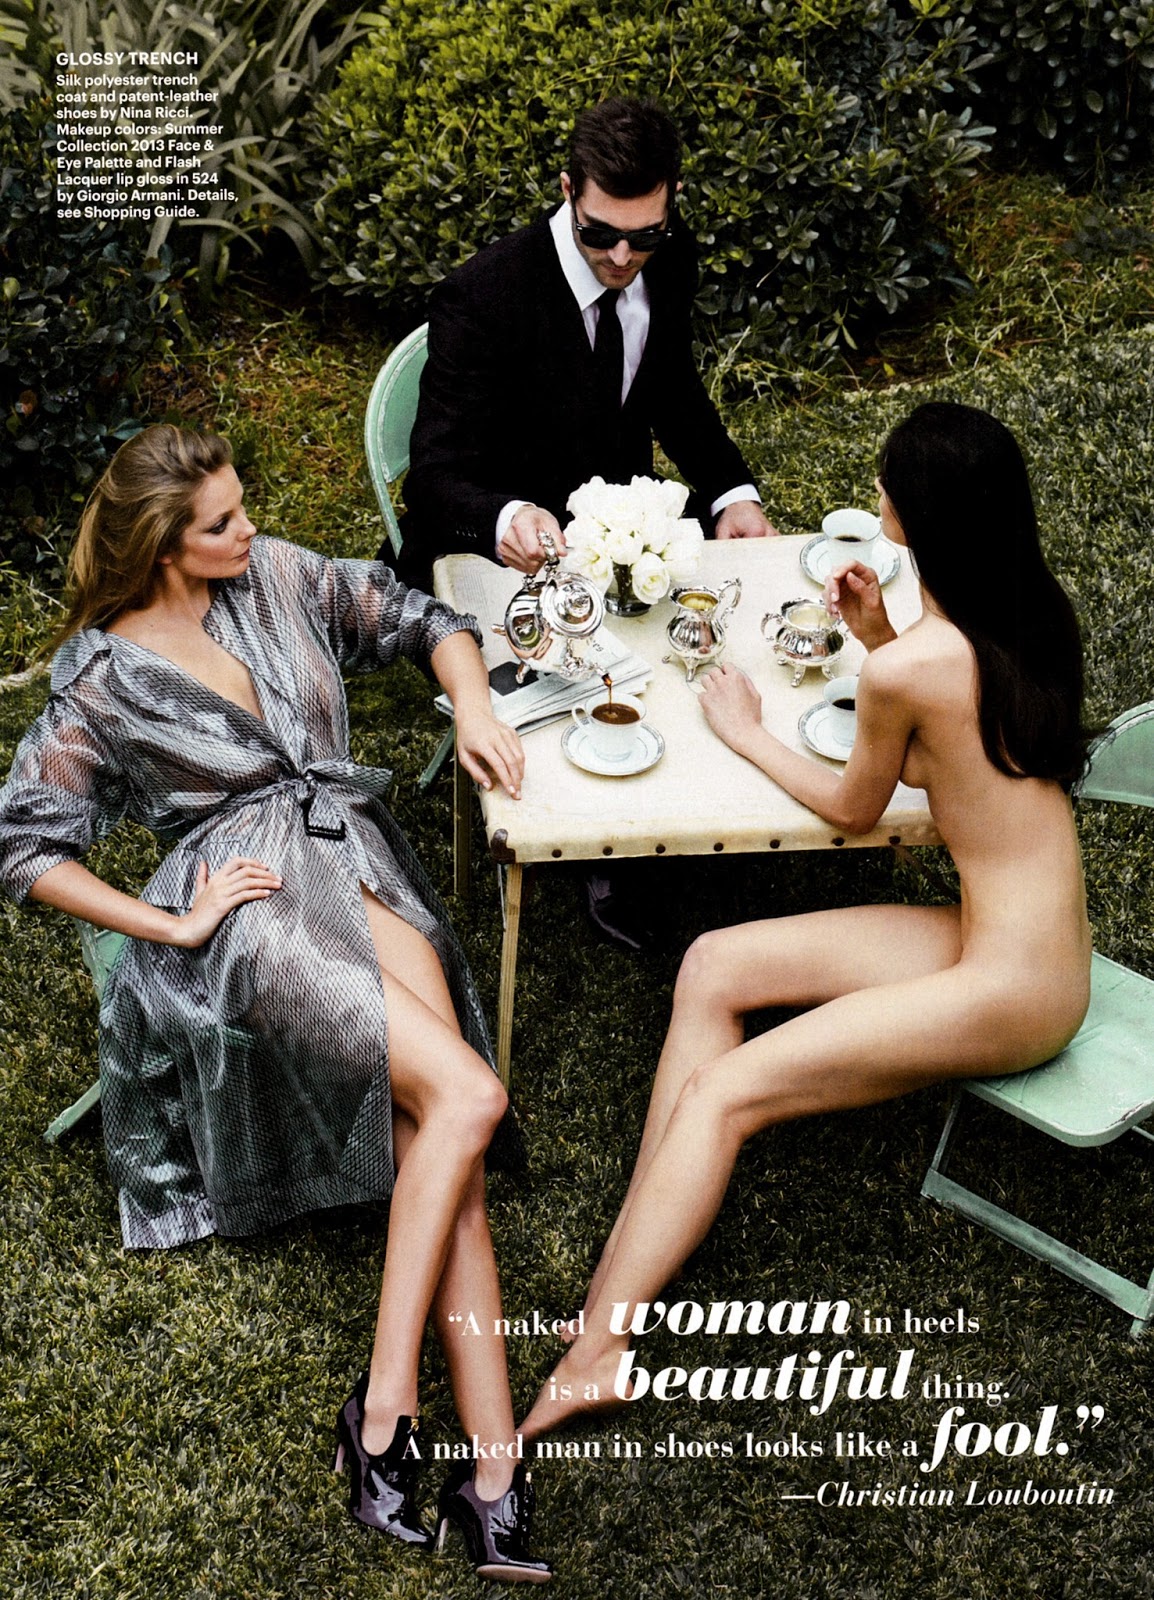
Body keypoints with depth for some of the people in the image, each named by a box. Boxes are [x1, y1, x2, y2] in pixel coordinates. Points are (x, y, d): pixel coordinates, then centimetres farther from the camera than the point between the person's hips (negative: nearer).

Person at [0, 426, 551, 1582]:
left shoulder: (276, 577, 12)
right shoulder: (106, 678, 0)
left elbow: (420, 619, 21)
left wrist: (472, 705, 1)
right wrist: (169, 923, -8)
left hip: (357, 865, 4)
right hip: (249, 895, -4)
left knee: (435, 1132, -21)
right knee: (466, 1097, -27)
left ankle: (492, 1480, -19)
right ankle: (385, 1409, -17)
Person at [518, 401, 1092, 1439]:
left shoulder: (911, 668, -24)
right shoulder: (1030, 614, 1)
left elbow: (854, 807, -4)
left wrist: (743, 731, 10)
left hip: (1012, 992, -9)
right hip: (1032, 937, 9)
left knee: (724, 1093, -9)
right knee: (713, 966, 3)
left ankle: (599, 1350, -2)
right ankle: (622, 1275, 3)